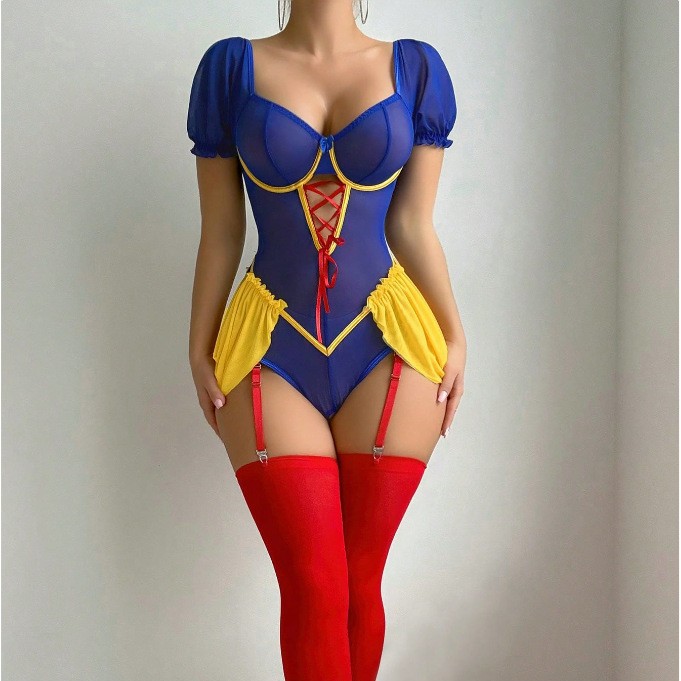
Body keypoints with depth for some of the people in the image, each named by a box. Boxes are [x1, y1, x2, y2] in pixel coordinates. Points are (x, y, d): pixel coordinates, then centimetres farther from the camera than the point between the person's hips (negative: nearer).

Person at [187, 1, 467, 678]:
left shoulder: (415, 67, 6)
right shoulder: (230, 67, 5)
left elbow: (412, 226, 5)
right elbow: (220, 233, 6)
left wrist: (454, 338, -1)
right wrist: (199, 353, 6)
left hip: (390, 352, 1)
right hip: (272, 353, 0)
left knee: (360, 580, 6)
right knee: (313, 586, -3)